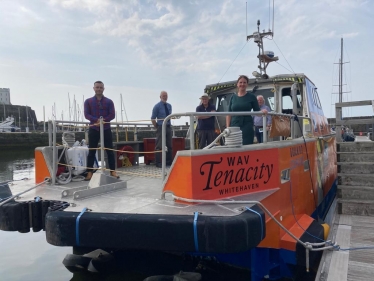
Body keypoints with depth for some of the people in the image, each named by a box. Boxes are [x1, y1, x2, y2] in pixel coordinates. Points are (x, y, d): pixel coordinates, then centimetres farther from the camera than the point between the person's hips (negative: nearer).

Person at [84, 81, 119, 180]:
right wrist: (97, 120, -19)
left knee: (110, 151, 1)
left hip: (106, 129, 0)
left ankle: (113, 171, 7)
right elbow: (87, 115, -3)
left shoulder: (109, 102, 7)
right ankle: (89, 173, 7)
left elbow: (112, 115, -1)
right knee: (91, 151, 2)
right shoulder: (88, 101, 7)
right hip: (93, 129, 0)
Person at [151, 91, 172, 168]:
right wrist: (157, 127, -3)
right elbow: (153, 119, -5)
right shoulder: (157, 106, -5)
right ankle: (159, 163, -1)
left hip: (168, 127, 6)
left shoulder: (169, 106, 12)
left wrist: (168, 123, 12)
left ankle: (168, 162, 19)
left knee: (169, 146, 10)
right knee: (159, 146, -6)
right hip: (161, 127, -6)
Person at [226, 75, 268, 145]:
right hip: (234, 127, 2)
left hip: (247, 127, -2)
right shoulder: (233, 97, 11)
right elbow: (229, 114, 10)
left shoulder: (251, 97, 5)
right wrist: (228, 128, 2)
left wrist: (262, 111, -18)